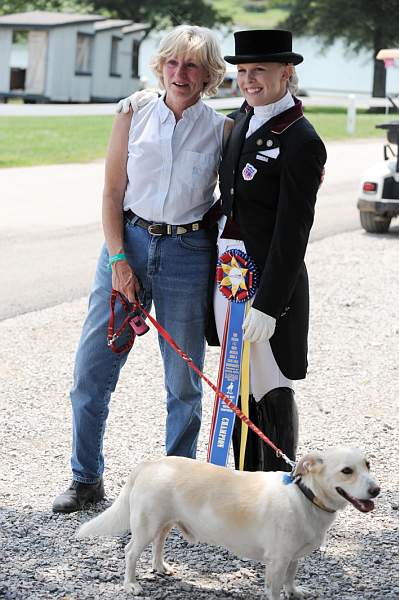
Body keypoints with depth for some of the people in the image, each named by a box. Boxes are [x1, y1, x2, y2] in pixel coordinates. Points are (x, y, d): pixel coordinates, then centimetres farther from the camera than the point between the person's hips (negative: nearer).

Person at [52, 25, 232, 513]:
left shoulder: (222, 130, 1)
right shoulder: (133, 118, 2)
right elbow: (112, 193, 2)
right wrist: (119, 261, -7)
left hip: (189, 253, -1)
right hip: (128, 242, 1)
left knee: (184, 380, 7)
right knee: (91, 368, 2)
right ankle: (86, 478, 18)